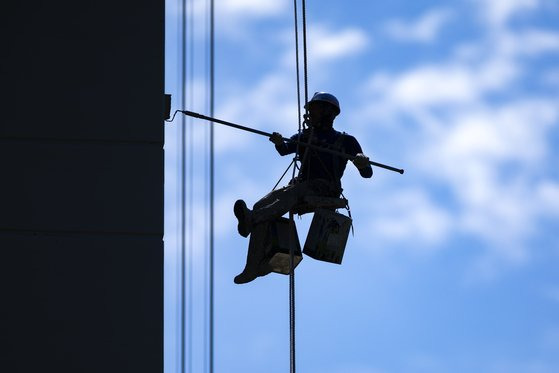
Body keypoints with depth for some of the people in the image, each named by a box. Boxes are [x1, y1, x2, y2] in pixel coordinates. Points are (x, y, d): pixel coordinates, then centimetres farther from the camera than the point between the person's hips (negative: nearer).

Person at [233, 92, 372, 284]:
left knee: (290, 195, -36)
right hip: (300, 186, 5)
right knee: (261, 206, -18)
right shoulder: (304, 136, 24)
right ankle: (254, 268, -26)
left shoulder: (345, 141, 12)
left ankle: (251, 218, -63)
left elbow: (367, 174, 4)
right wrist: (279, 143, -23)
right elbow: (286, 149, 2)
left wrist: (363, 163, -21)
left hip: (324, 190, -5)